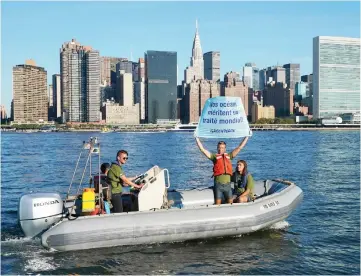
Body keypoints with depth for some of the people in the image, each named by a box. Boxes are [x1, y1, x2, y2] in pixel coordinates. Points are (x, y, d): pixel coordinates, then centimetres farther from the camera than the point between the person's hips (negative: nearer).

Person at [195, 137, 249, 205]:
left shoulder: (229, 156, 13)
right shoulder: (214, 156, 6)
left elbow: (239, 147, 14)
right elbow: (202, 149, 2)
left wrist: (246, 137, 14)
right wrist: (197, 138, -1)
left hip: (227, 184, 2)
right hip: (218, 184, -2)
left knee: (230, 203, 6)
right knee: (217, 204, 1)